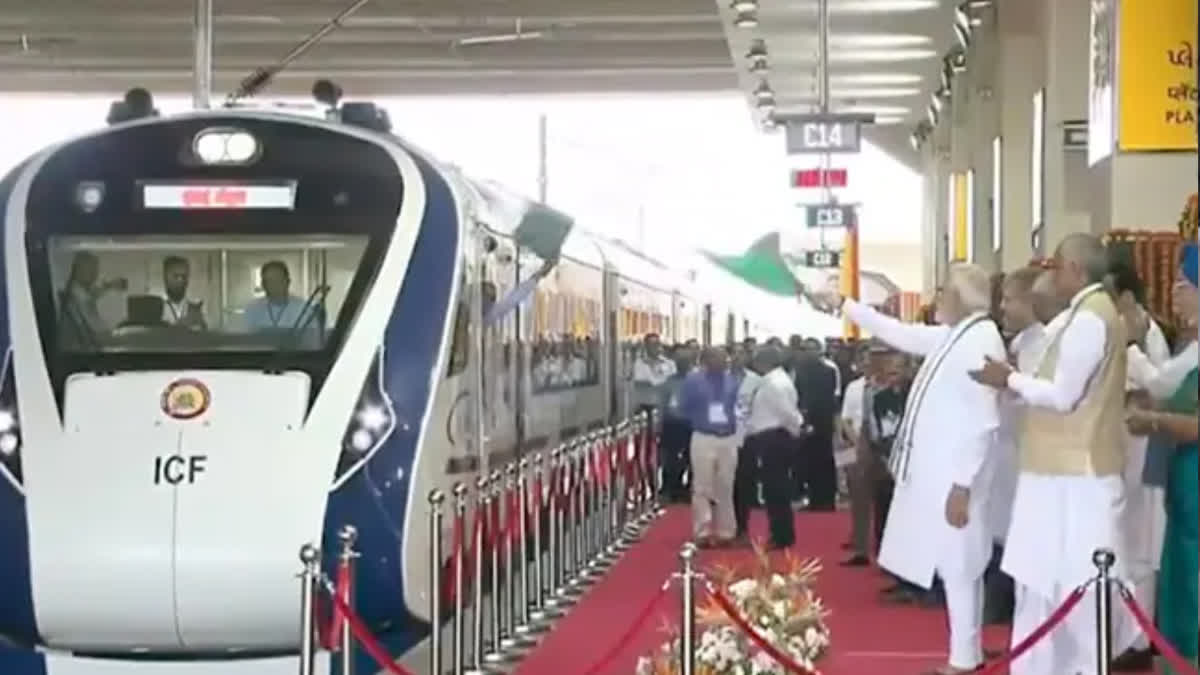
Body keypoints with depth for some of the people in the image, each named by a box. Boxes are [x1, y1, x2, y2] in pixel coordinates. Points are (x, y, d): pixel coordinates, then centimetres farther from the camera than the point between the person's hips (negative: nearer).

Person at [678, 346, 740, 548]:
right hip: (704, 438, -2)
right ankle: (703, 532, -3)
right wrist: (699, 420, -2)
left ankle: (725, 531, 16)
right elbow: (684, 407, 2)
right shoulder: (693, 379, 0)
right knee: (702, 487, -5)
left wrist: (734, 420, -4)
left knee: (725, 488, 8)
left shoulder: (732, 379, 6)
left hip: (729, 438, 3)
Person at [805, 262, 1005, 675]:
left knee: (958, 565, -3)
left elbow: (983, 421, -21)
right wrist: (844, 305, 29)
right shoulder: (952, 336, 11)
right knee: (951, 565, 13)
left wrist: (963, 484, -22)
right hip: (935, 471, 9)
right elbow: (898, 333, 26)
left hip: (954, 476, -9)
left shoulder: (982, 339, -17)